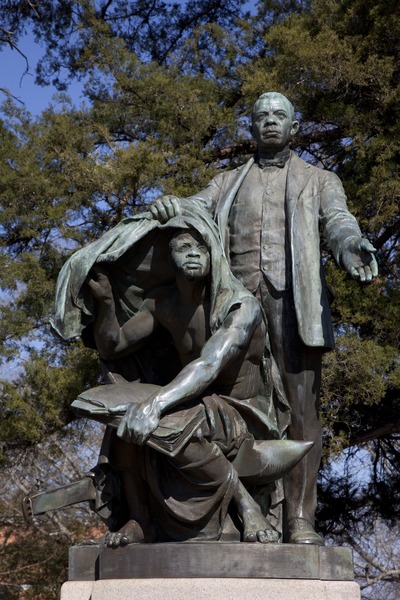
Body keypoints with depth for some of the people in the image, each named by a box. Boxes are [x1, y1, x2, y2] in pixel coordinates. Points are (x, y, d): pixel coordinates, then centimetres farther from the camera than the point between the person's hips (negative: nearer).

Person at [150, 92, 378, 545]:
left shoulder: (319, 181, 20)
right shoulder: (228, 182, 26)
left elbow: (338, 222, 1)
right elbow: (197, 208, 8)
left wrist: (352, 248, -24)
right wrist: (171, 206, -18)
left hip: (293, 299, -2)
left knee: (301, 406, -10)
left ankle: (300, 520, -11)